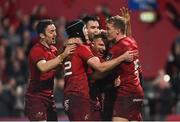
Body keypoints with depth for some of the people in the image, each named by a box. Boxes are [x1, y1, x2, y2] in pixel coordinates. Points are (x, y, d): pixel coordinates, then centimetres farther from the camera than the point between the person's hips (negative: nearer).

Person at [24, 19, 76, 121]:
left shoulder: (53, 49, 11)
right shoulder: (36, 50, -16)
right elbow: (43, 67, -35)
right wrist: (62, 56, -39)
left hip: (49, 96, 9)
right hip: (36, 97, -9)